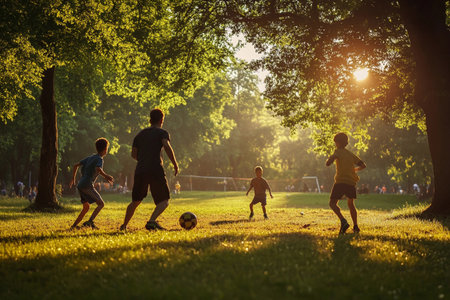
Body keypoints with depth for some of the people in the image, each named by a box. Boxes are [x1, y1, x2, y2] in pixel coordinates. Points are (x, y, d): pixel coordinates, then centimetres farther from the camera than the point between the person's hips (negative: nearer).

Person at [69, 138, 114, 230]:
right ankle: (90, 221, -26)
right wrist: (106, 176, -17)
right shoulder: (99, 159, -4)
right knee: (101, 203, -8)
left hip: (80, 185, 8)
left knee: (86, 207, 20)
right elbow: (98, 169, -26)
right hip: (87, 185, -8)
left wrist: (73, 179, 28)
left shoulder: (90, 158, 20)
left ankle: (74, 225, 17)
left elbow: (76, 165, 22)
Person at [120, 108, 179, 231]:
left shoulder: (140, 134, 20)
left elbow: (134, 154, 17)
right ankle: (152, 221, -26)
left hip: (140, 170, 5)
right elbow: (167, 146, -14)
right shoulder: (162, 133, 5)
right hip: (156, 170, -5)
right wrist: (175, 164, -8)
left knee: (135, 201, 21)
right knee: (164, 201, -1)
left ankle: (124, 225, 24)